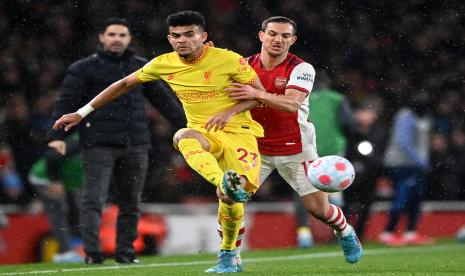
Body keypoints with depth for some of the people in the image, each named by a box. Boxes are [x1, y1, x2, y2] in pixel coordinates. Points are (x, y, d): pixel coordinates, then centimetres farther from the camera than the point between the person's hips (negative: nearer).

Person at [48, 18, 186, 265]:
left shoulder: (142, 67, 15)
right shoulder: (84, 69, 2)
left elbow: (164, 99, 19)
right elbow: (66, 103, -4)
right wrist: (57, 135, -16)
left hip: (136, 145, 4)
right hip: (99, 145, -4)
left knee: (130, 203, 7)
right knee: (93, 199, -11)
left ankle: (125, 251, 15)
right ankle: (92, 252, -13)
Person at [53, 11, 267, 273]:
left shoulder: (228, 59, -9)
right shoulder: (163, 64, 2)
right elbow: (124, 84, 14)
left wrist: (230, 112, -20)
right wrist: (82, 113, 14)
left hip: (238, 131, -2)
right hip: (202, 133, 2)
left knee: (232, 196, -24)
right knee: (183, 137, -37)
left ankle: (228, 255, 6)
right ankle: (226, 184, -62)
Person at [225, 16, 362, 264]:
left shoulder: (301, 69, -13)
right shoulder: (246, 65, -1)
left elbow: (291, 104, -30)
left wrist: (257, 94, -44)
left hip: (295, 150, -3)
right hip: (256, 147, 3)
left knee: (319, 209, -1)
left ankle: (345, 232, 33)